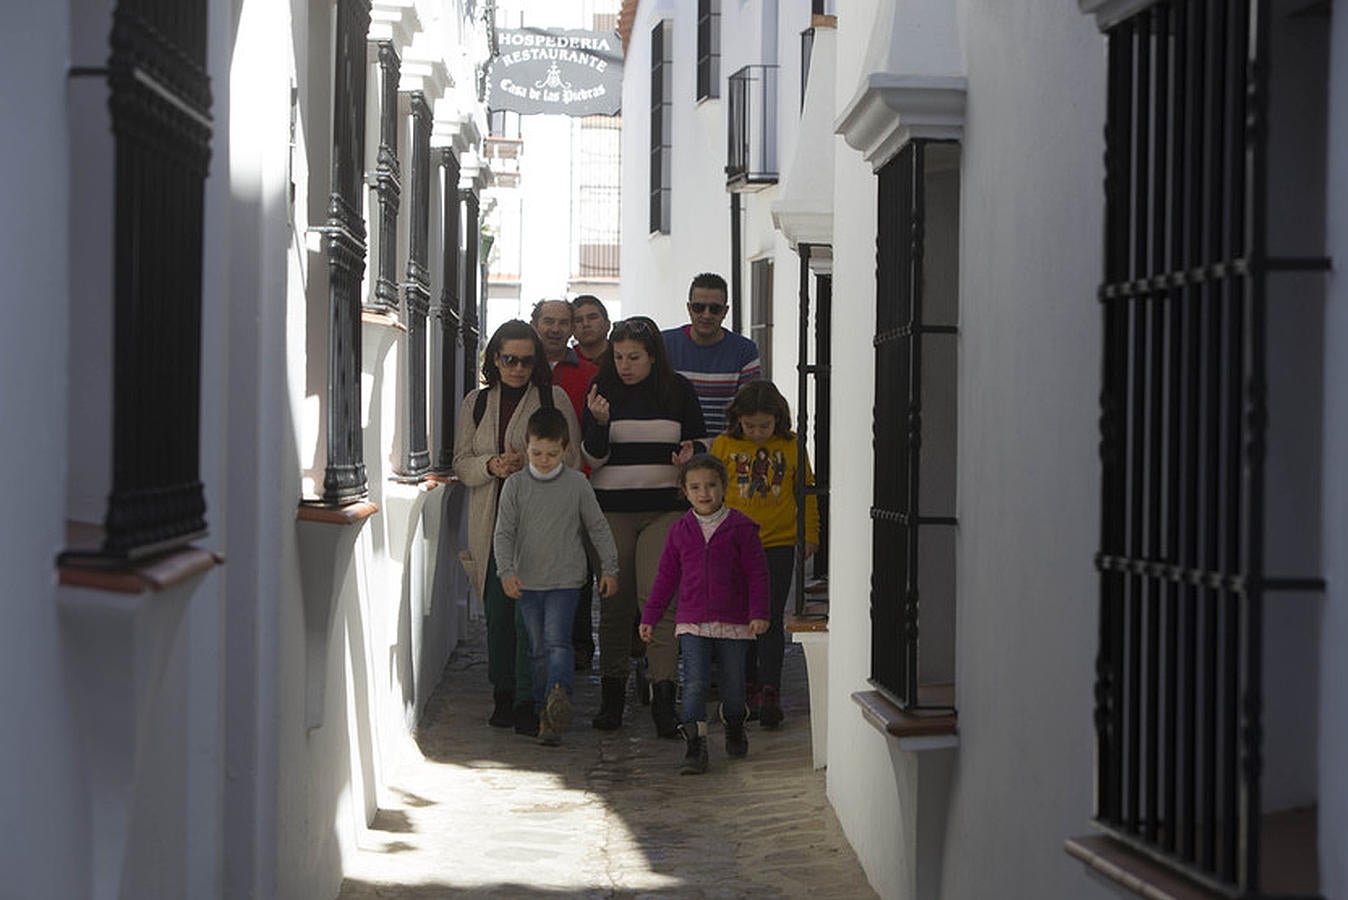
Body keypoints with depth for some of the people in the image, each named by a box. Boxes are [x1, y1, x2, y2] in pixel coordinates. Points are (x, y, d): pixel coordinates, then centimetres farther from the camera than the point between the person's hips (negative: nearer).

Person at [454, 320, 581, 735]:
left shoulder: (554, 399, 4)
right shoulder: (476, 403, 14)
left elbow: (571, 461, 1)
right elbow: (461, 464, 11)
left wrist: (529, 466, -15)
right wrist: (491, 466, -9)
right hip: (492, 522, 3)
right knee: (498, 610, 3)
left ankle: (528, 701, -7)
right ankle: (503, 694, 15)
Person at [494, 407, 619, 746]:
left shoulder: (576, 484, -1)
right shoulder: (515, 485, 1)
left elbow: (598, 528, 7)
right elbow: (504, 532, -1)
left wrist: (610, 568, 7)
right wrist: (507, 571, -13)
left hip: (565, 580, -2)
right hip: (526, 581, 2)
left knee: (557, 640, -18)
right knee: (538, 648, 7)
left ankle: (559, 696, -31)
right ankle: (545, 713, 13)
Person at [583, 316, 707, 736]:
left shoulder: (678, 390, 5)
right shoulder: (603, 390, 4)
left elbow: (700, 439, 17)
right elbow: (593, 459, 1)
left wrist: (692, 450, -6)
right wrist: (599, 422, -17)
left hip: (665, 509, -1)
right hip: (612, 509, 1)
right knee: (614, 603, 3)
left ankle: (664, 699, -13)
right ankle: (611, 696, 14)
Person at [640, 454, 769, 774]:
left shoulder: (741, 527, -2)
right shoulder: (680, 531, 6)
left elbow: (757, 573, -1)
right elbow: (666, 576, 12)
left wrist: (759, 613, -10)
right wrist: (649, 617, 12)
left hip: (733, 622, -1)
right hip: (692, 622, 1)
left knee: (732, 684, 9)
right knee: (695, 683, -11)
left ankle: (734, 727, 37)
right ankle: (695, 745, -9)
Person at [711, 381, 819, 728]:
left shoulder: (791, 446, 0)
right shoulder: (724, 445, 0)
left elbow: (806, 491, 10)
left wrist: (810, 535, 11)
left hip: (778, 545, -1)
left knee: (770, 620, -5)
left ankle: (770, 693, -4)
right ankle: (747, 690, 19)